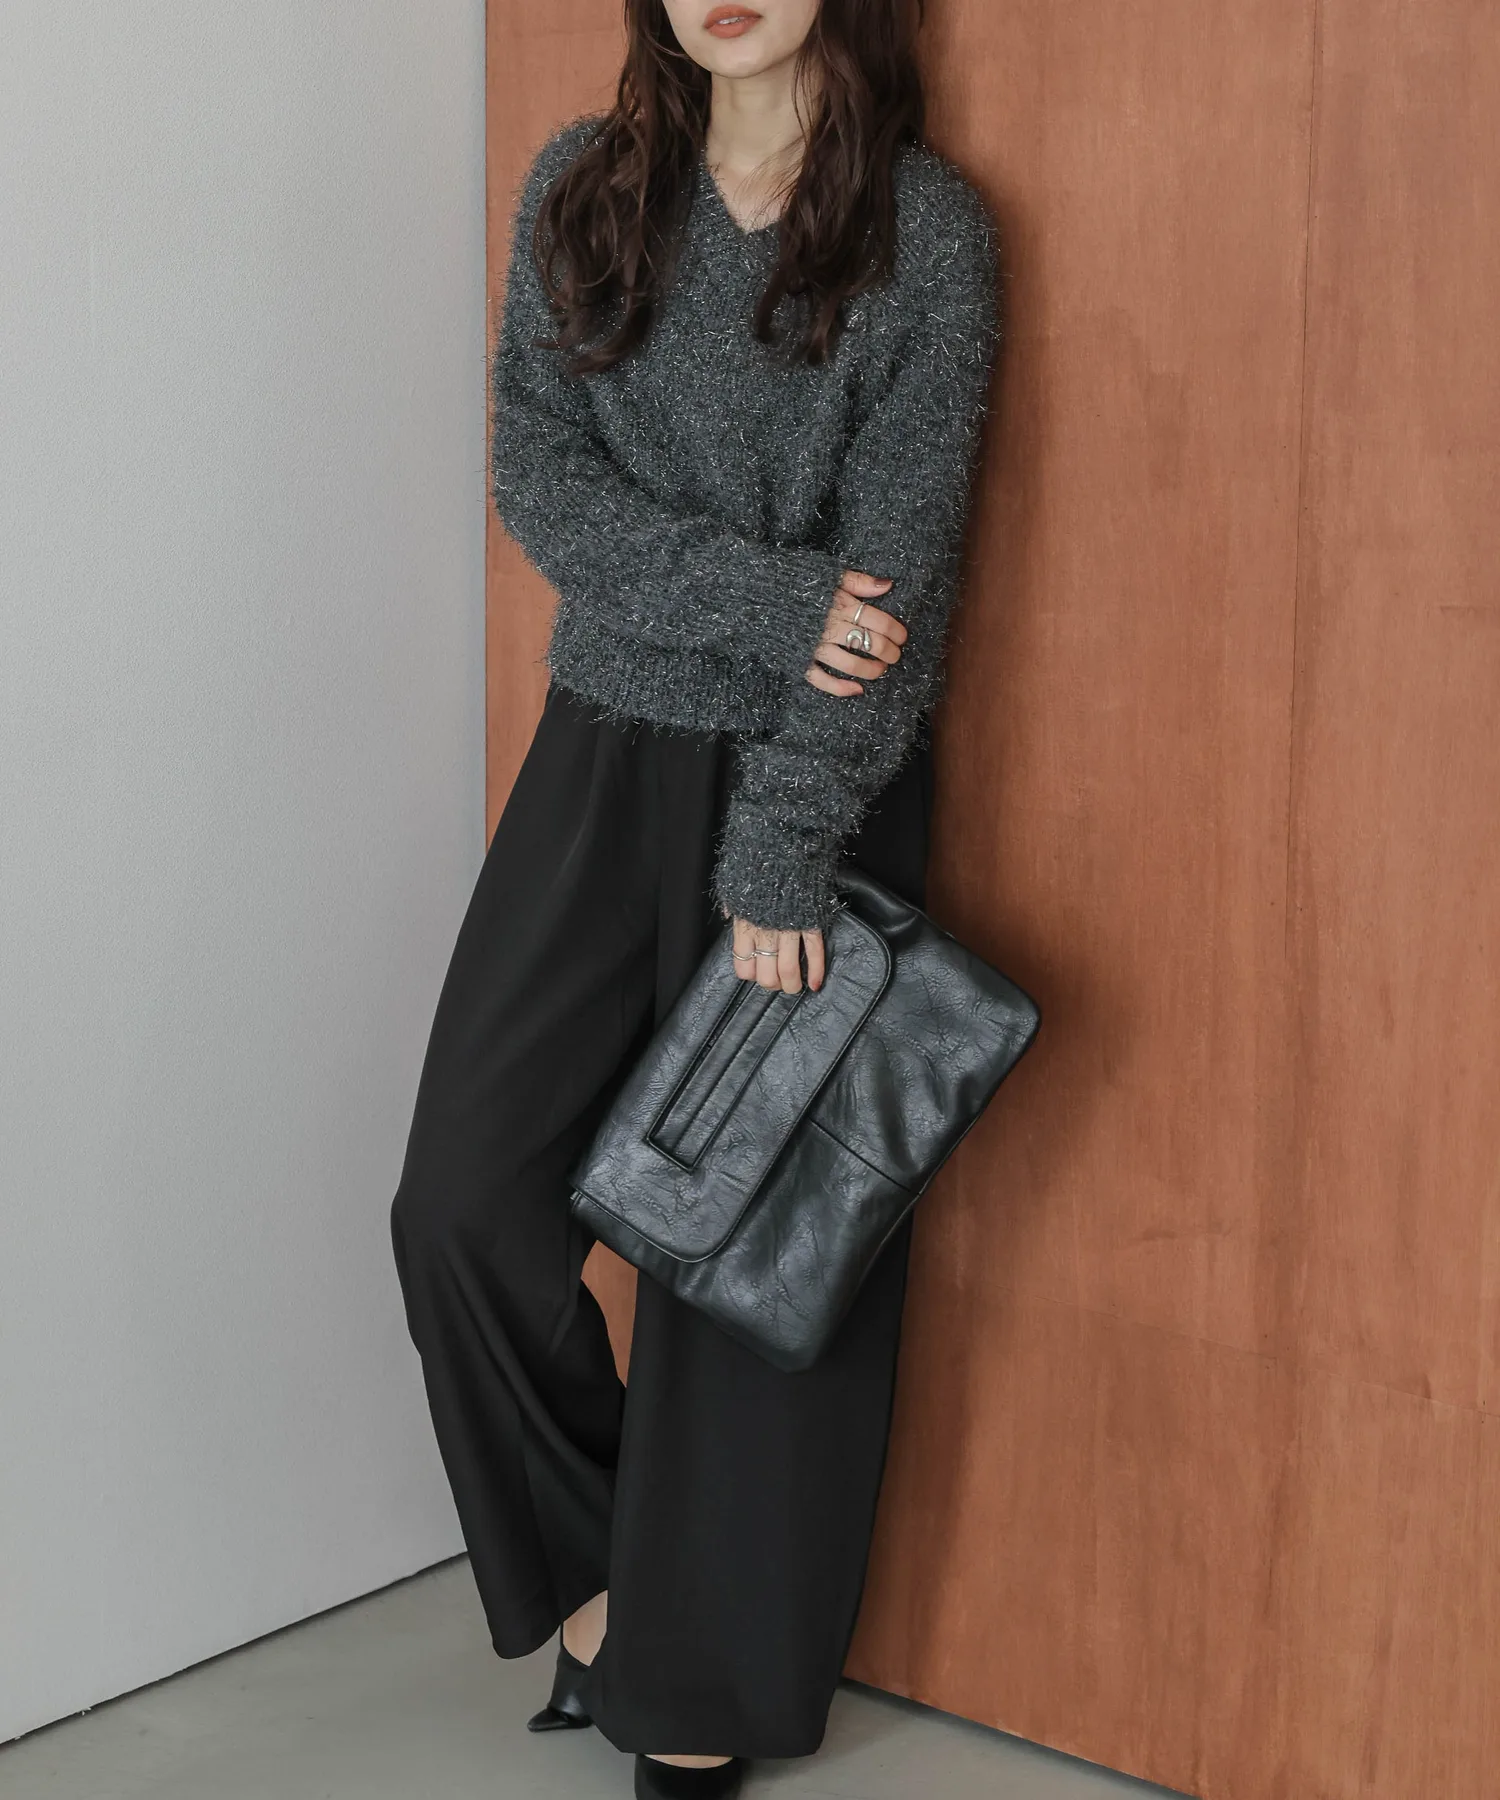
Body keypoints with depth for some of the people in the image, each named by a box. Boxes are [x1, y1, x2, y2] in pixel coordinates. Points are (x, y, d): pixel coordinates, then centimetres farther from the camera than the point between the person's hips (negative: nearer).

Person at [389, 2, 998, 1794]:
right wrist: (760, 594, -17)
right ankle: (601, 1560, 21)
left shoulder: (926, 225, -4)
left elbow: (896, 555, -10)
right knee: (463, 1197, -4)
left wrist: (784, 842, -16)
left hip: (823, 781, -3)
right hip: (607, 758, 3)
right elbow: (536, 471, -2)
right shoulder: (580, 187, 6)